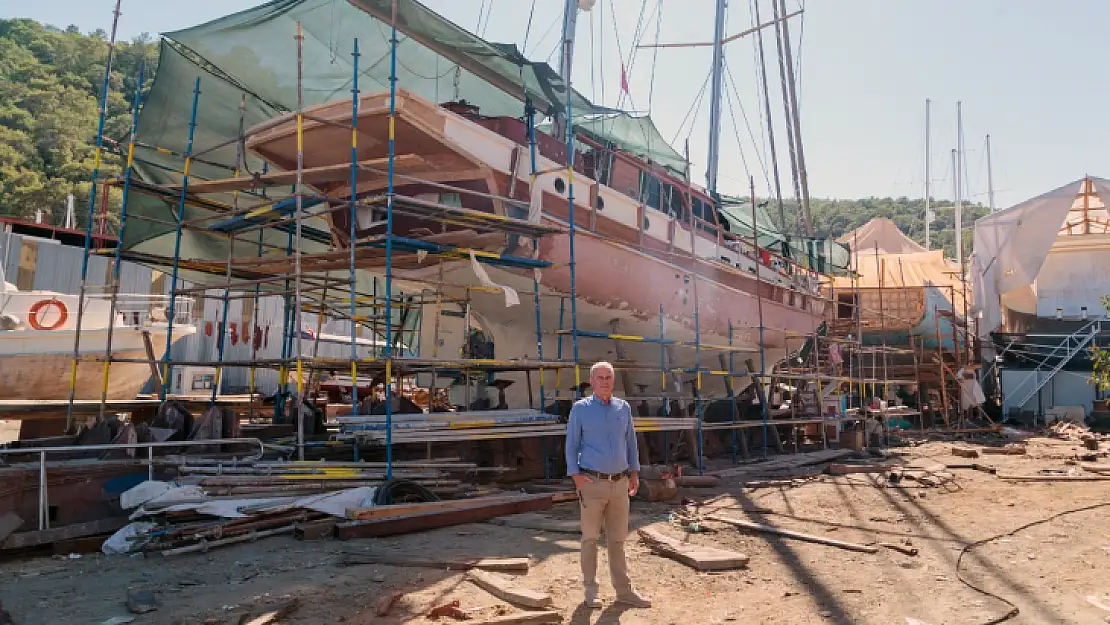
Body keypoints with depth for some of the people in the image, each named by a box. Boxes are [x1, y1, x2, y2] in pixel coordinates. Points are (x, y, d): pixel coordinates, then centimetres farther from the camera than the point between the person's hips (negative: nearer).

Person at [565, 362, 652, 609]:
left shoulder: (623, 407, 10)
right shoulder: (580, 408, -1)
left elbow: (630, 442, 15)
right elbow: (571, 444, -1)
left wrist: (635, 473, 11)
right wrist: (575, 476, -10)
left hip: (620, 483, 4)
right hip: (593, 483, -3)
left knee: (617, 539, 10)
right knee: (590, 538, 5)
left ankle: (623, 590, 18)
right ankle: (591, 591, 16)